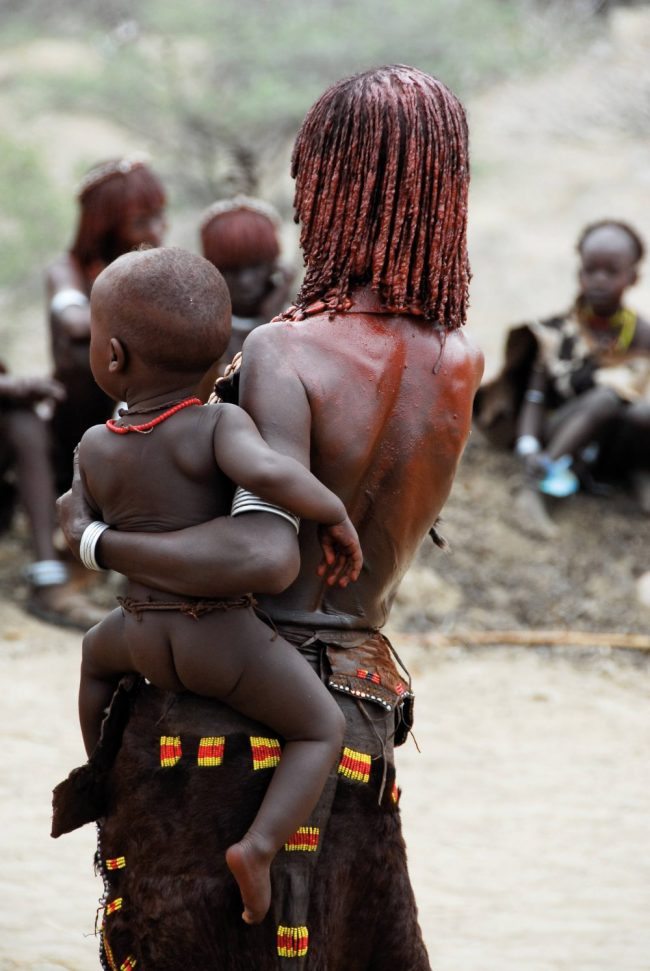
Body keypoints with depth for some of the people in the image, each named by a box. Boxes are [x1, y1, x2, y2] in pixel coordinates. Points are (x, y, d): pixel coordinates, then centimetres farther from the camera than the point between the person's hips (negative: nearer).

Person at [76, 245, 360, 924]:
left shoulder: (94, 450, -3)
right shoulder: (219, 426, -16)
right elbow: (267, 473, -35)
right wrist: (335, 516, -19)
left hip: (144, 632, 4)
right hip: (226, 638, -4)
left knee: (97, 653, 36)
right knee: (322, 730, 13)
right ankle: (258, 846, -6)